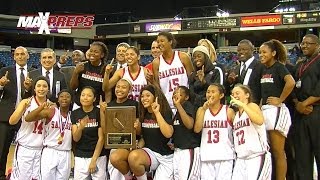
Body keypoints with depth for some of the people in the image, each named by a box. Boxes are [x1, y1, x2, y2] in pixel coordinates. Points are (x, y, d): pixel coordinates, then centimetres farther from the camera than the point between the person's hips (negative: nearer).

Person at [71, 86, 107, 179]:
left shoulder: (99, 112, -6)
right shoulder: (75, 113, 1)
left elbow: (101, 138, -8)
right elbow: (75, 138, -5)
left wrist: (94, 160, -12)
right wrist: (80, 127, -25)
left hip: (98, 156, -2)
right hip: (80, 157, 2)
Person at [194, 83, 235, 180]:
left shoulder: (228, 111, 2)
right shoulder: (201, 109, 8)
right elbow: (197, 129, -5)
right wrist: (204, 109, -10)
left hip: (225, 156, -2)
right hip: (206, 156, 2)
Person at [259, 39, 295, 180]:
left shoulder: (279, 67, -8)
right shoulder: (264, 69, 14)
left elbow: (290, 82, -25)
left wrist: (280, 100, -18)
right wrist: (261, 104, 9)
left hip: (276, 110, -8)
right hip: (265, 110, 8)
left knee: (278, 152, -3)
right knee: (270, 151, 13)